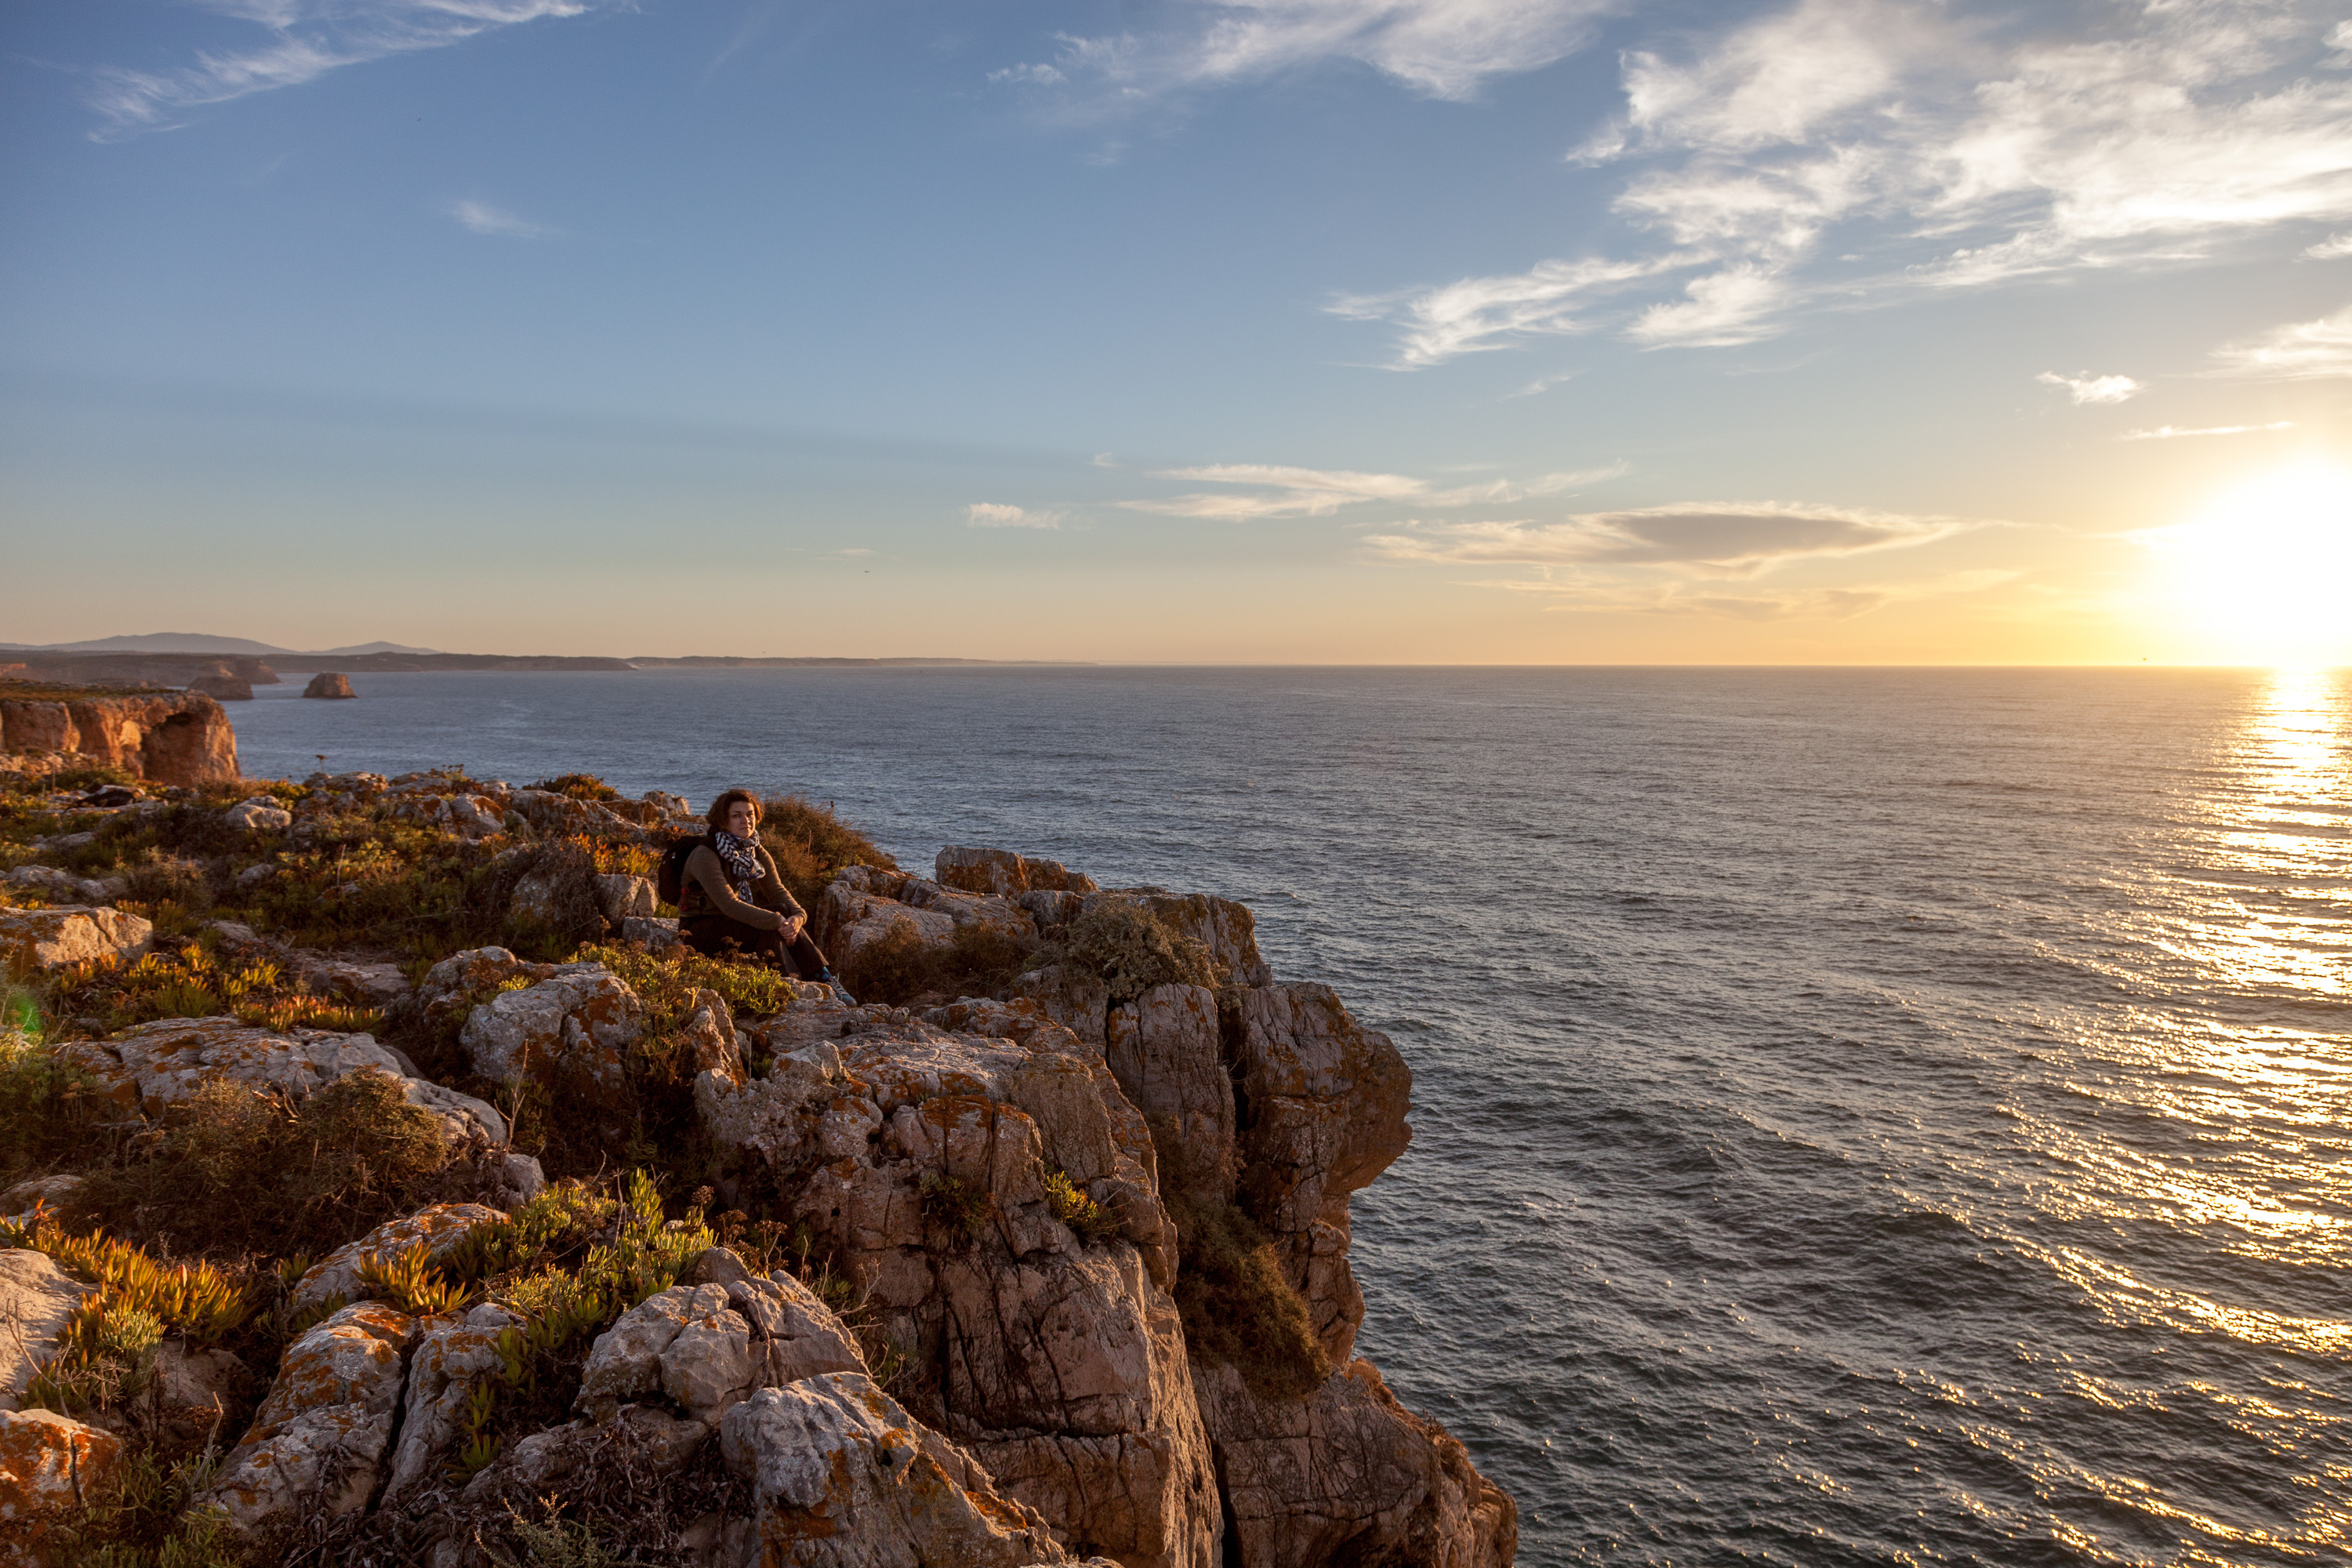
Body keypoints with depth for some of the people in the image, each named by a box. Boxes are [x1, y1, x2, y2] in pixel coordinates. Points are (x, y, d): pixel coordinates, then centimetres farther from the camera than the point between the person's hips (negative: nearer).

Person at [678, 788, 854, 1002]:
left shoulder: (757, 853, 2)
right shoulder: (705, 855, -21)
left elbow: (778, 890, -8)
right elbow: (729, 904, -31)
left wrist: (797, 916, -29)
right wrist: (777, 922, -37)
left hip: (733, 924, 7)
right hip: (699, 932, -7)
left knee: (785, 914, -18)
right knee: (772, 922, -29)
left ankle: (823, 979, -23)